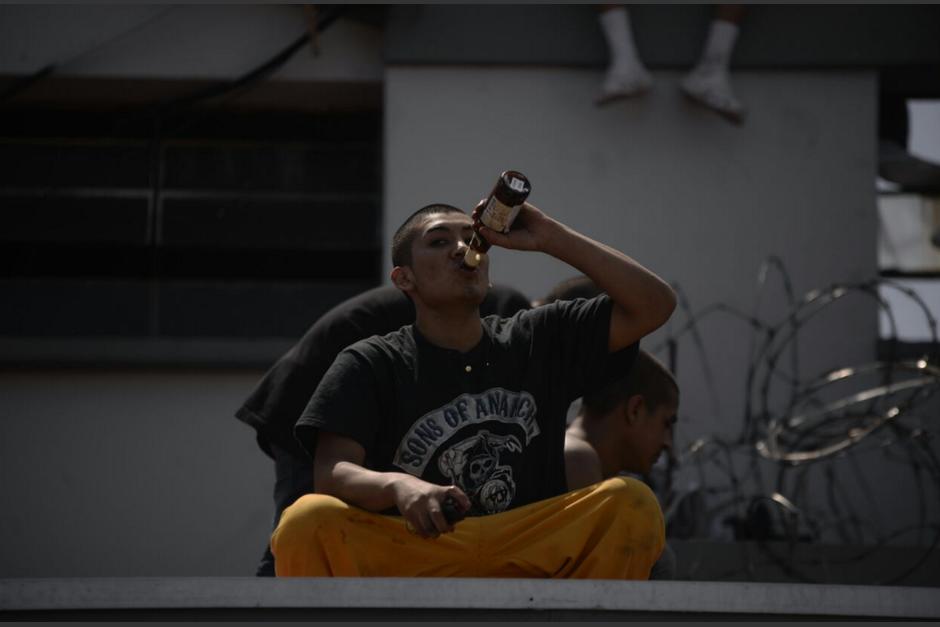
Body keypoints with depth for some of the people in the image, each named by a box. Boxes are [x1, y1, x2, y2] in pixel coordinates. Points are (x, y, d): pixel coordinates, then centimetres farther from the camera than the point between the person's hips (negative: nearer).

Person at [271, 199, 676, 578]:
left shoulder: (541, 339, 13)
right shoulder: (371, 365, 4)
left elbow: (653, 305, 5)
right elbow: (330, 473, -10)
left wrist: (550, 238, -2)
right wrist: (398, 485, -34)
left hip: (528, 564, 2)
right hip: (407, 564, -2)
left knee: (632, 505, -23)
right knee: (308, 520, -32)